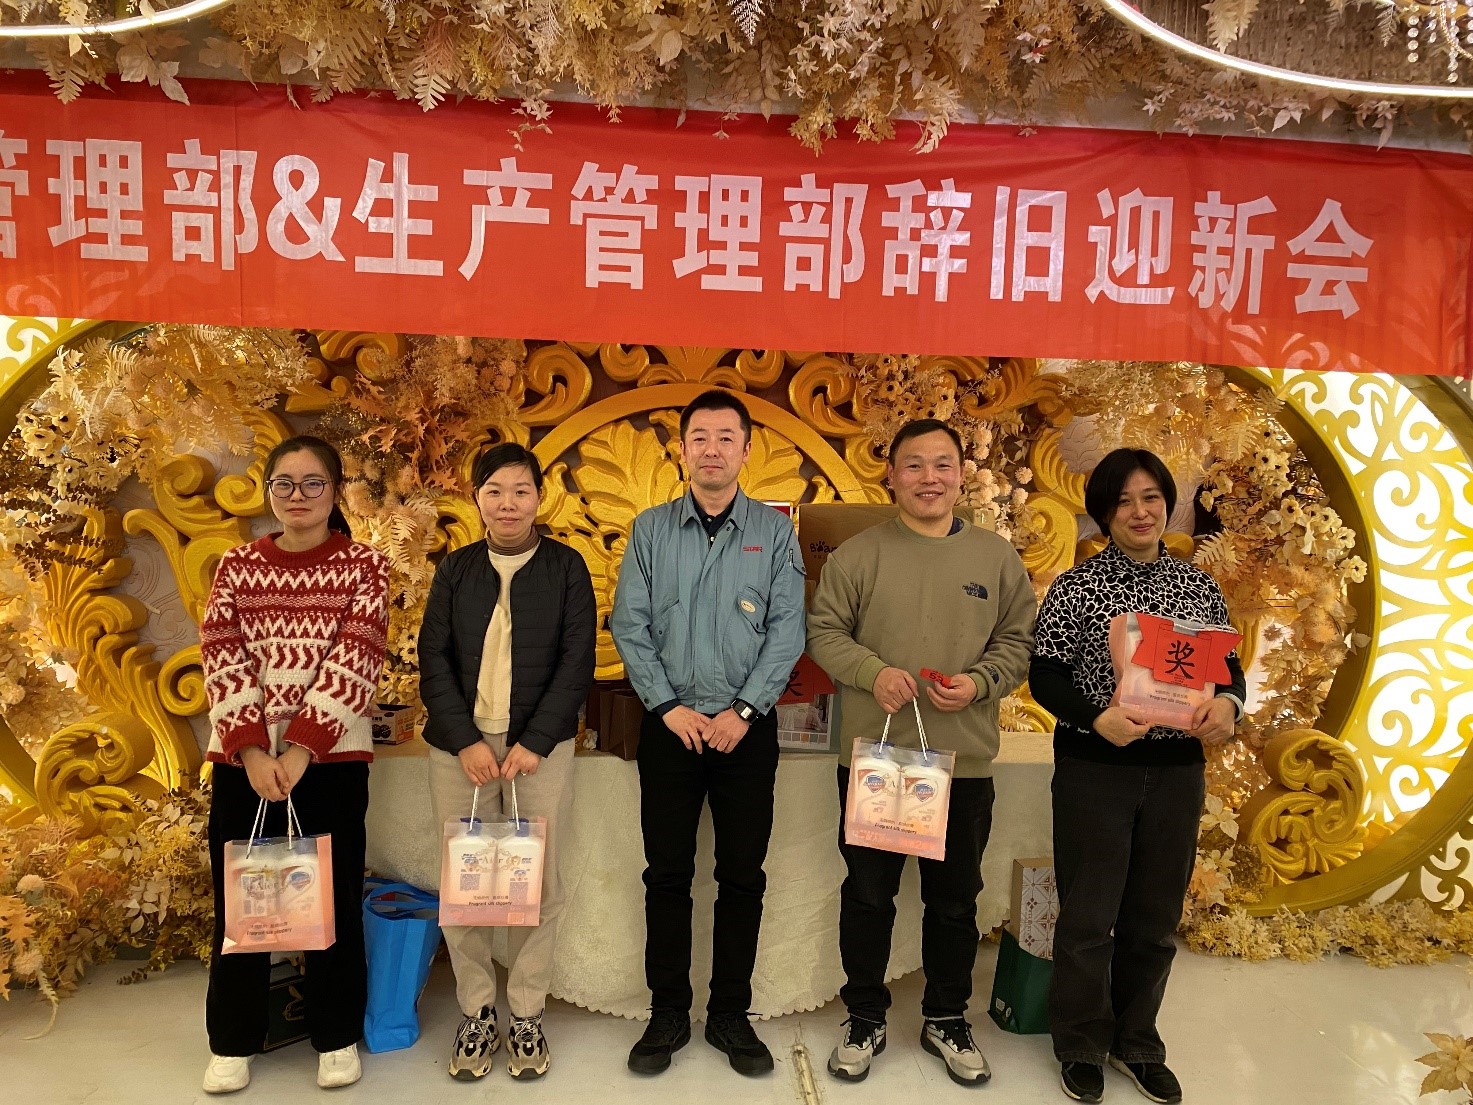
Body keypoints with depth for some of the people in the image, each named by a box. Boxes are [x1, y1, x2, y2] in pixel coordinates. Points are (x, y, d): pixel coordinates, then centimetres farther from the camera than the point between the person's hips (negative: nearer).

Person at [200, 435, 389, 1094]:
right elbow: (221, 659, -2)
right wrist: (251, 749, -14)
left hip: (332, 755, -2)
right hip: (243, 754, 2)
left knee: (333, 895, 6)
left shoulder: (364, 565, 0)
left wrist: (300, 748, -17)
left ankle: (337, 1037, 23)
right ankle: (232, 1042, 28)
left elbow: (353, 662, -9)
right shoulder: (237, 565, 7)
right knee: (238, 896, 10)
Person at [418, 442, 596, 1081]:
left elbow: (577, 662, -2)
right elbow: (433, 660, 4)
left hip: (541, 746, -1)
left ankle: (526, 1014, 19)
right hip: (460, 746, 2)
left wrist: (534, 743, -11)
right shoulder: (455, 570, 9)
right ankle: (475, 1013, 21)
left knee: (538, 882, 2)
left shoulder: (566, 568, 3)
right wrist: (466, 741, -8)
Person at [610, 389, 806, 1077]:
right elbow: (629, 626, 0)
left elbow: (786, 632, -3)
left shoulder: (774, 532, 3)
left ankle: (731, 1015, 22)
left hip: (747, 728, 0)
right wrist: (670, 706, -8)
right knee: (667, 874, 7)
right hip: (671, 726, 1)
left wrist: (743, 710, -11)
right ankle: (668, 1014, 22)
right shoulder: (651, 529, 4)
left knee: (743, 877, 7)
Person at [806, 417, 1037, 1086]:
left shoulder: (996, 558, 4)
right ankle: (865, 1020, 31)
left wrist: (979, 684, -12)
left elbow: (1018, 641, 6)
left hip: (964, 760, 2)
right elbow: (824, 632, -1)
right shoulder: (858, 554, -2)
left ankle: (946, 1020, 36)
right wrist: (872, 672, -18)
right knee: (868, 895, 12)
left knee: (955, 900, 15)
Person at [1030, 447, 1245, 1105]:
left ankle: (1137, 1043, 34)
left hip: (1176, 770, 3)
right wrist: (1097, 718, -23)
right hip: (1093, 770, -3)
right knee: (1088, 915, 6)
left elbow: (1230, 667, 9)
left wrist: (1226, 703, -13)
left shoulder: (1198, 588, 6)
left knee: (1155, 917, 14)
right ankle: (1083, 1045, 27)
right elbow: (1045, 675, -6)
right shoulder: (1075, 588, -4)